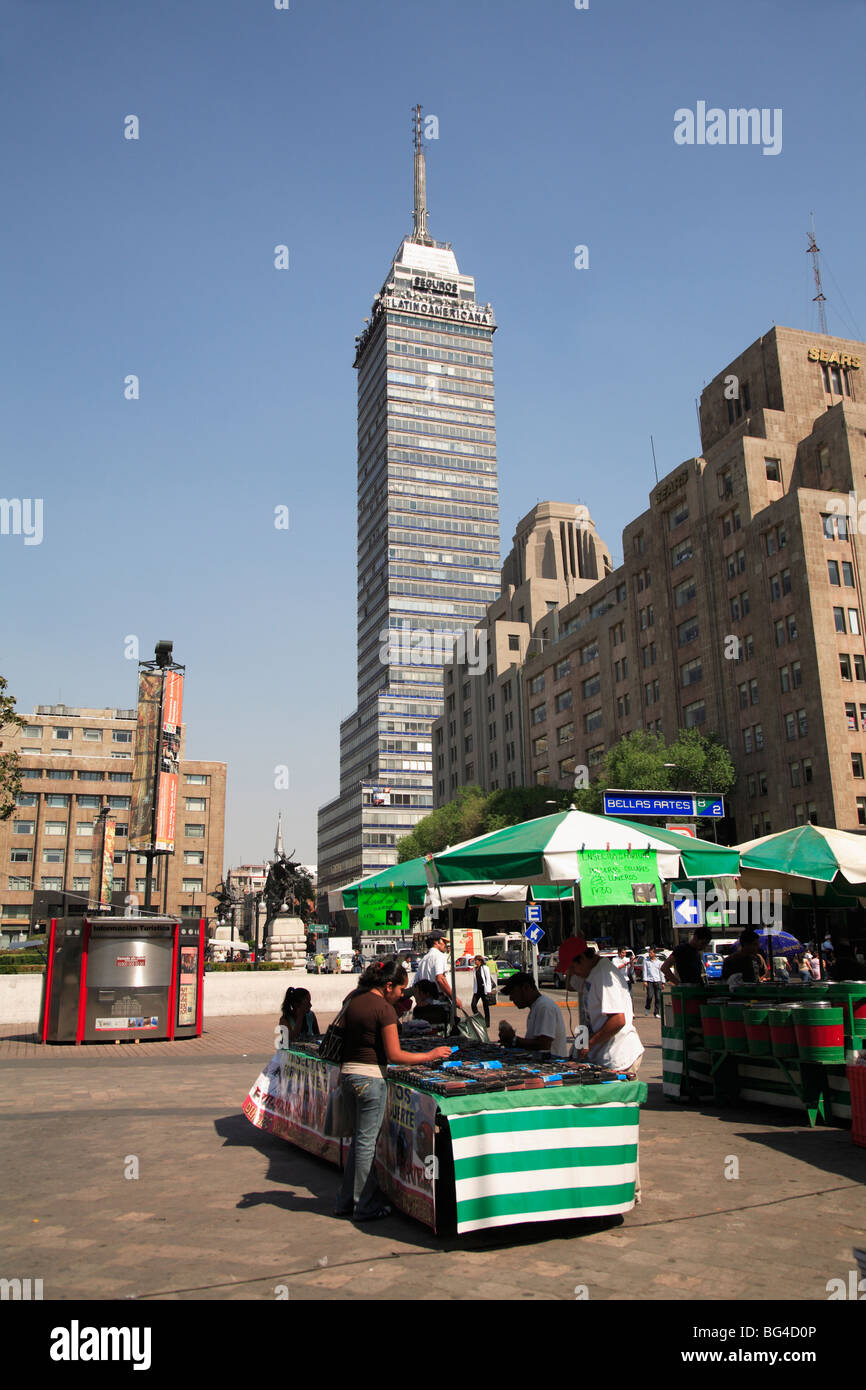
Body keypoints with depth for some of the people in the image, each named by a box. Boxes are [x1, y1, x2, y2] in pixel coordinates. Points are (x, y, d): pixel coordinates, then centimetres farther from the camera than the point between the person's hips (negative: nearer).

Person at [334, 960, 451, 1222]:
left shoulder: (353, 1003, 10)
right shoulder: (384, 1008, -13)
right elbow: (394, 1054, -15)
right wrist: (430, 1055, -7)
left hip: (347, 1073, 8)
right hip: (370, 1077, -8)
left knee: (358, 1138, 18)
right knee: (367, 1141, 3)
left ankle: (346, 1201, 25)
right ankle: (366, 1207, 13)